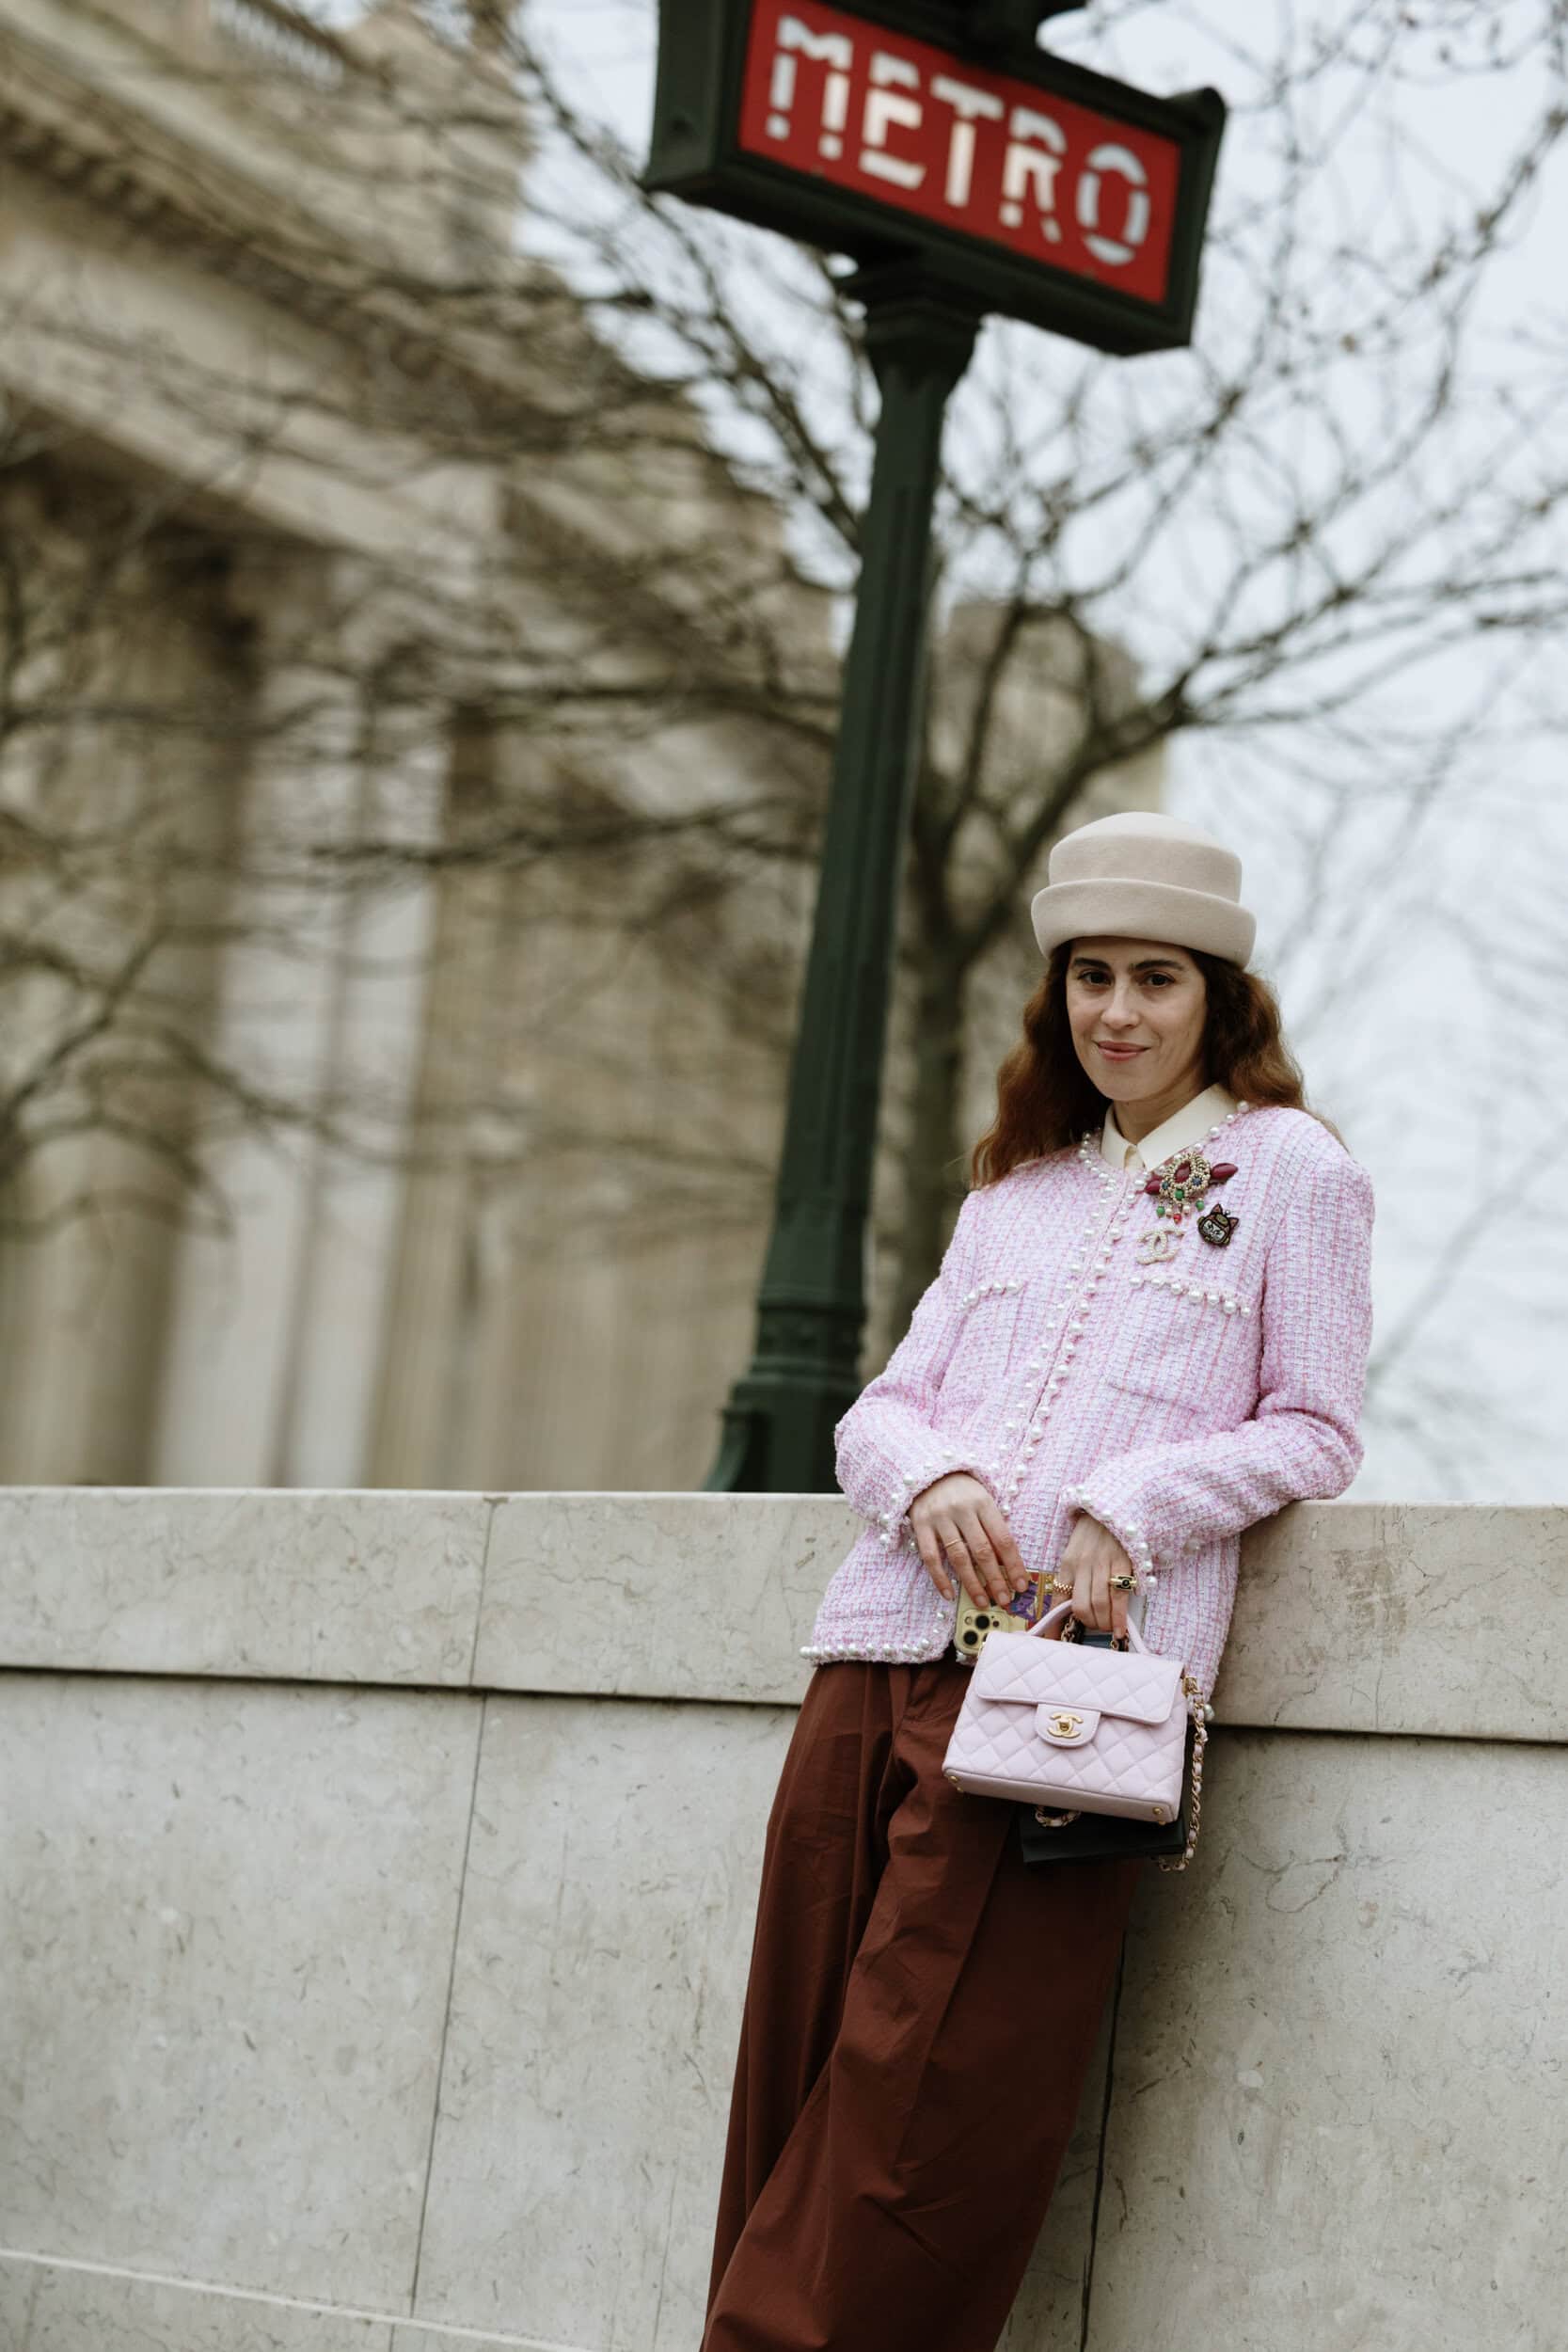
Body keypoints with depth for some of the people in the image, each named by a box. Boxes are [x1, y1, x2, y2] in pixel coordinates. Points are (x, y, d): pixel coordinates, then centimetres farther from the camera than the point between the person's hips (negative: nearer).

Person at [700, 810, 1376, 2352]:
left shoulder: (1289, 1168, 10)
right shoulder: (1013, 1187, 25)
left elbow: (1314, 1433, 6)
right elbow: (883, 1405, 19)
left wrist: (1132, 1509, -11)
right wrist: (928, 1477, -5)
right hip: (888, 1644, 5)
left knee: (925, 2114, -11)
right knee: (796, 2080, -1)